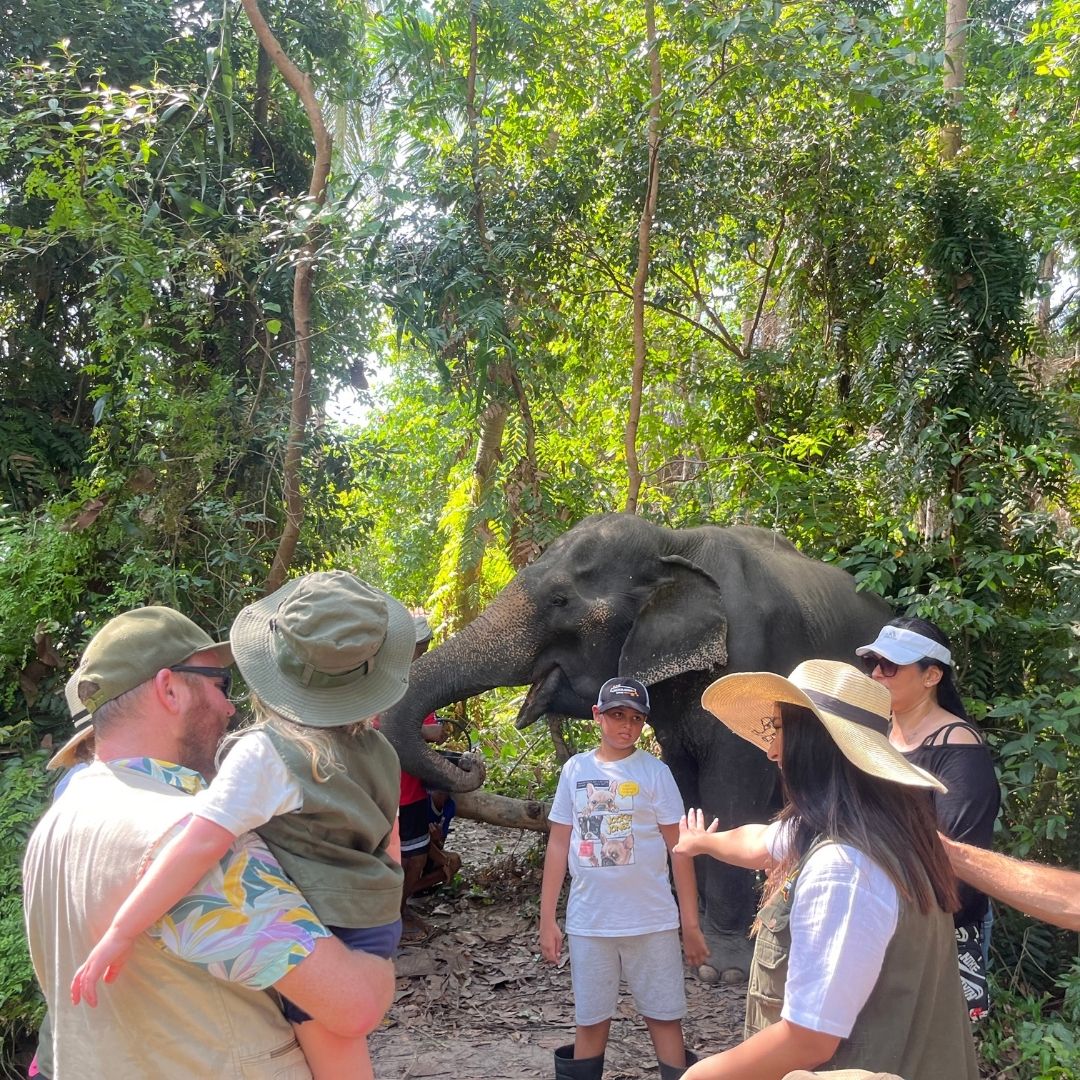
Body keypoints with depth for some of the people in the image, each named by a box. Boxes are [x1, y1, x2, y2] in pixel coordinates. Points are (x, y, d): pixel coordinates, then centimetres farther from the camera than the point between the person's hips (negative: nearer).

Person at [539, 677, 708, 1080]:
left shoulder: (655, 771, -3)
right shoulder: (575, 769, 3)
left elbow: (679, 848, -1)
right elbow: (558, 844, 6)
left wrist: (690, 923, -3)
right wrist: (547, 918, 4)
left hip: (652, 921, -2)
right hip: (588, 922, 2)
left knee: (664, 1018, 6)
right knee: (590, 1021, 11)